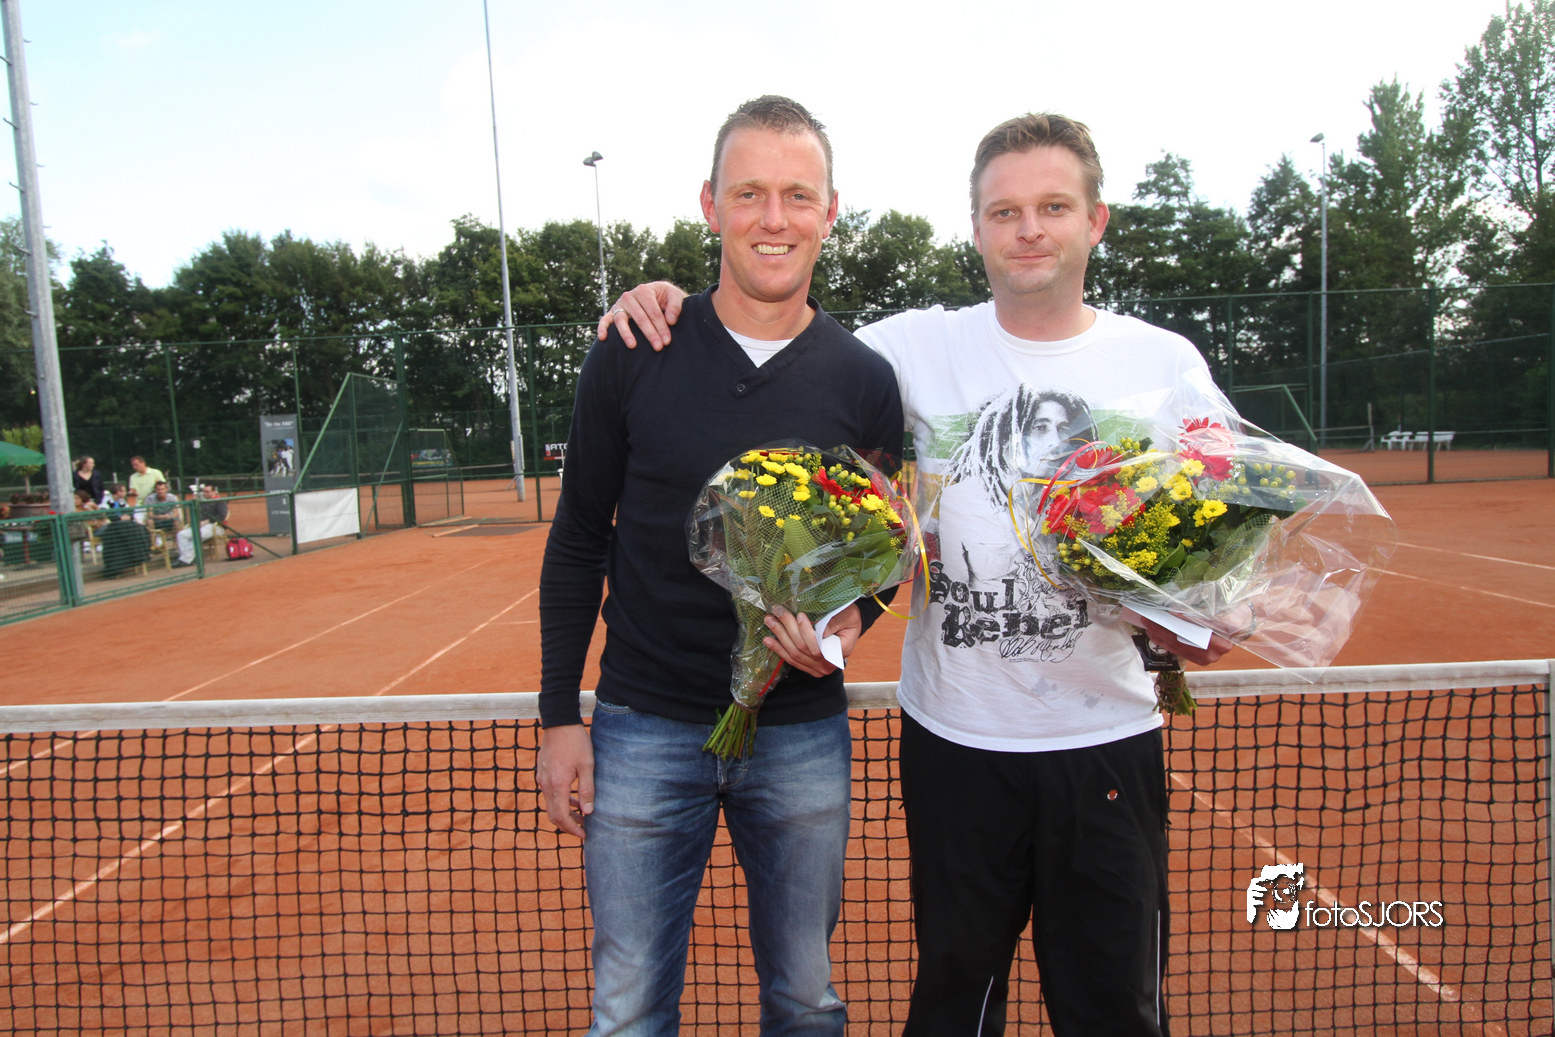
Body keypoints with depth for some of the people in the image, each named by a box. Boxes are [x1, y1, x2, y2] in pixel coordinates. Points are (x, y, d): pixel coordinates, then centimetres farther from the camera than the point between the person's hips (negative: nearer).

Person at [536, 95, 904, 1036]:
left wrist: (851, 620, -14)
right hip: (644, 731, 0)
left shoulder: (865, 381, -2)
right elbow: (578, 542, 1)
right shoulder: (633, 356, -4)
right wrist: (559, 716, -1)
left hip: (802, 735, 1)